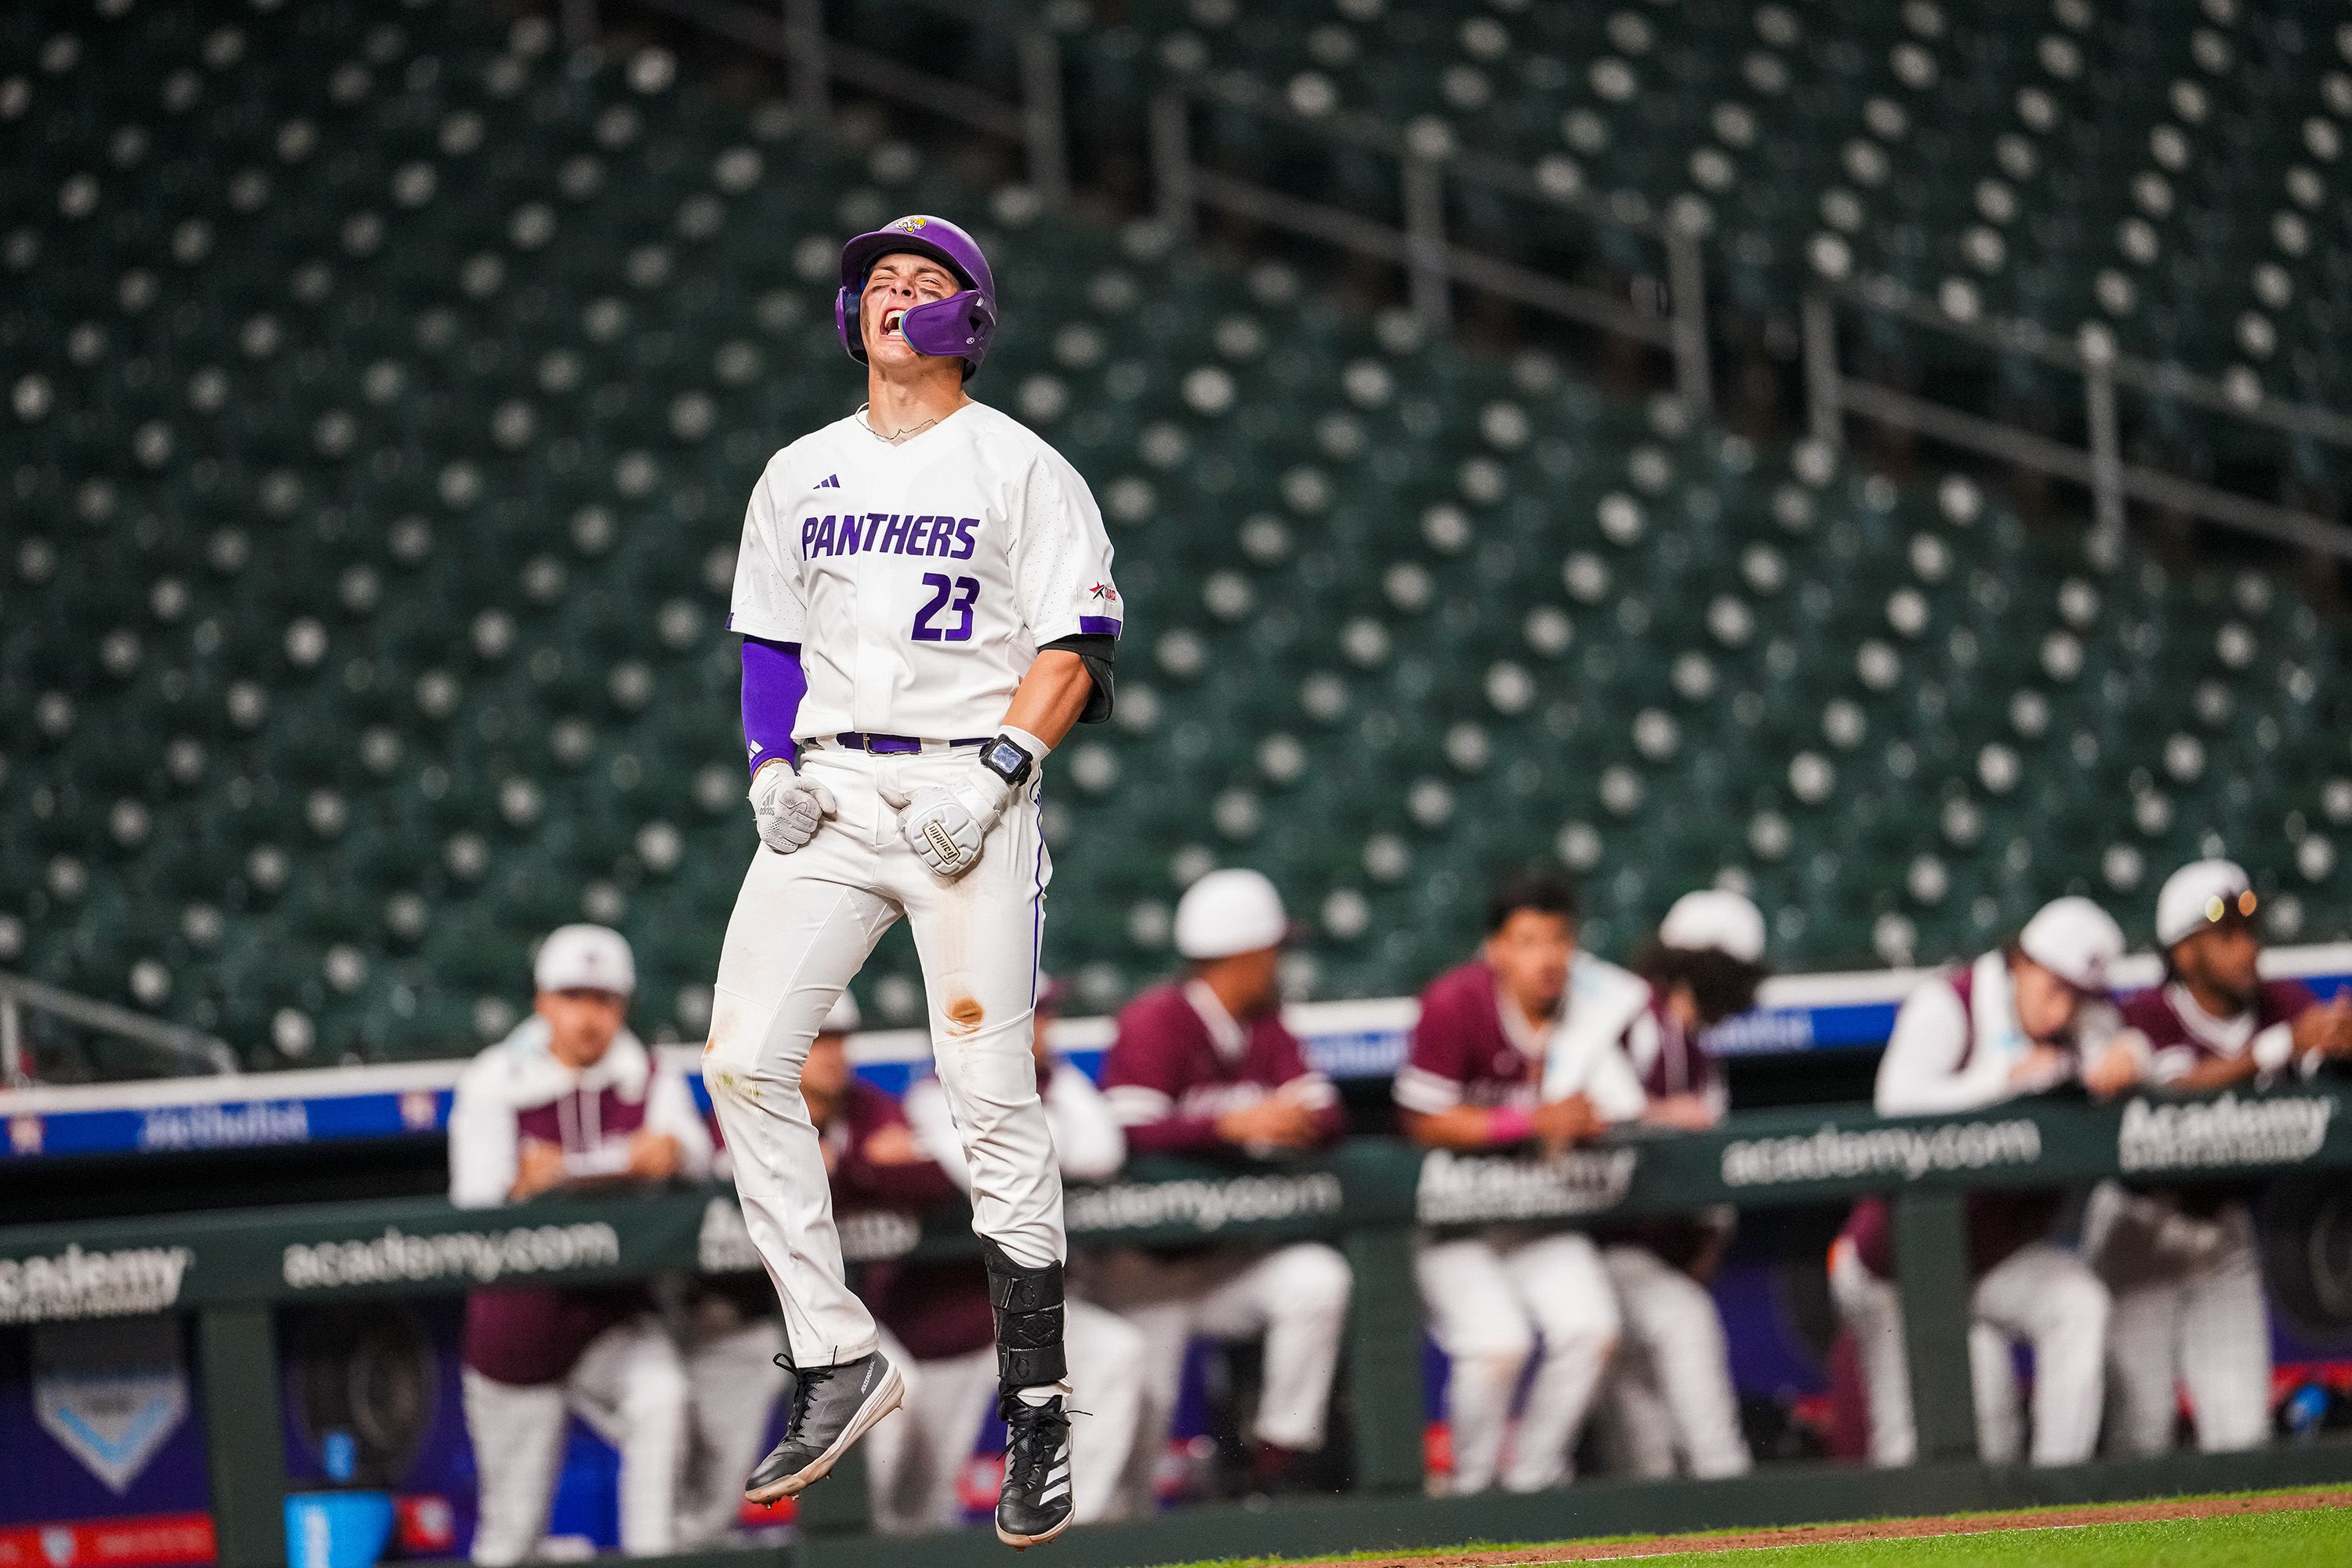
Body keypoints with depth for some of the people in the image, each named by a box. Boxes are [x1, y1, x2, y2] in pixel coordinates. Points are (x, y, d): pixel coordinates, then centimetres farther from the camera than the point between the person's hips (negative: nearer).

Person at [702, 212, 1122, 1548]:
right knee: (745, 1059, -10)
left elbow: (1076, 647, -3)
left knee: (995, 1099, -9)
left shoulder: (1024, 470, 2)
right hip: (829, 798, 5)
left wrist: (996, 770, -16)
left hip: (970, 797, -5)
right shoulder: (801, 474, 16)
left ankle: (1039, 1411, -3)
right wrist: (773, 766, 4)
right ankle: (840, 1358, -2)